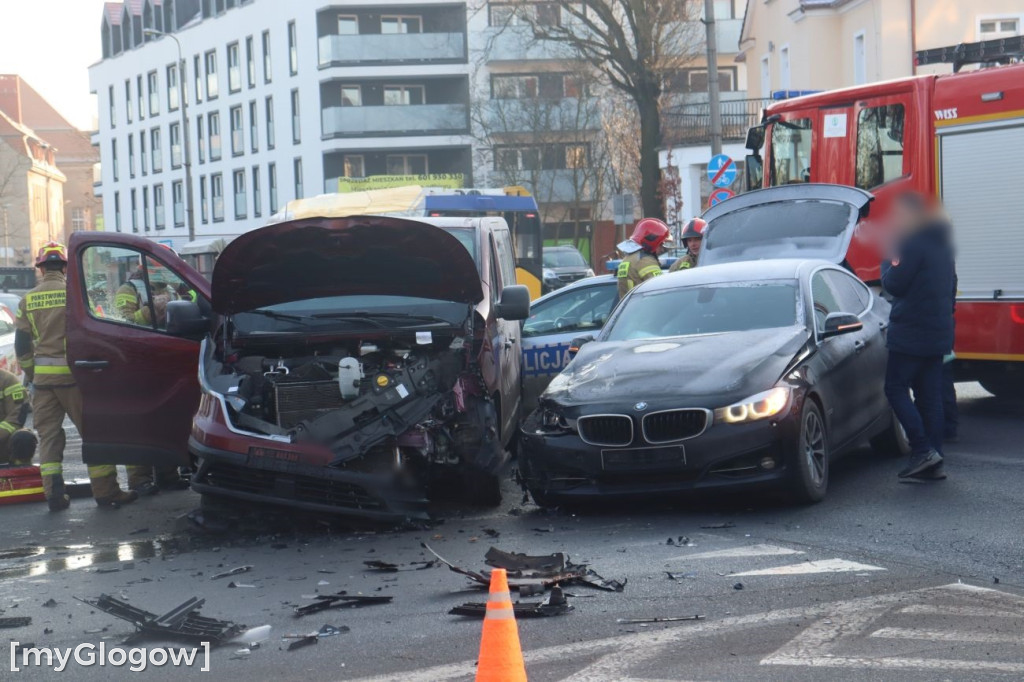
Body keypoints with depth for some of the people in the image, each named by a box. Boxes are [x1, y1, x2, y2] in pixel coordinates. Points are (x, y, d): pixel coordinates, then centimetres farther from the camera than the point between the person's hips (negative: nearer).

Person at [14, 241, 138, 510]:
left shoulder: (28, 300, 7)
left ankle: (54, 494, 5)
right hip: (72, 374, -3)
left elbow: (21, 344, 8)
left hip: (42, 376, 4)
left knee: (48, 435, 10)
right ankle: (105, 491, 3)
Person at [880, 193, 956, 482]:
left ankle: (923, 450, -11)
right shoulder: (941, 243, 17)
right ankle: (934, 463, 8)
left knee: (895, 387, -2)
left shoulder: (914, 244, -14)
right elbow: (951, 287, 22)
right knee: (930, 395, 8)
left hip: (911, 333, -9)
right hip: (939, 332, 9)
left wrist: (887, 264, 3)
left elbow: (894, 284, -15)